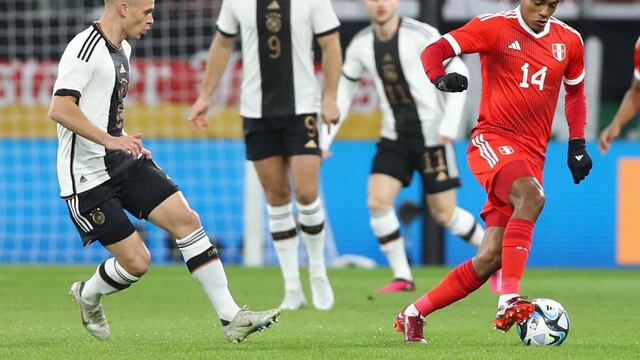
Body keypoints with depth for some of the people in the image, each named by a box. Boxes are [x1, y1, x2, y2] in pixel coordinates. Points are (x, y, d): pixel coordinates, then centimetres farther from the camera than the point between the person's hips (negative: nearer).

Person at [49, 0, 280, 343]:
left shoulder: (122, 49, 13)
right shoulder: (85, 48, -18)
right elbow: (59, 109, -27)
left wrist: (128, 143, 13)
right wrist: (109, 140, -34)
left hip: (124, 161, 9)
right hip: (88, 176, -9)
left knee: (186, 220, -6)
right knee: (136, 261, -7)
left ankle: (231, 317, -6)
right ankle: (88, 295, 26)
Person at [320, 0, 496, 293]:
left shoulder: (422, 35, -15)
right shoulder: (360, 45, 0)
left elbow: (458, 73, -10)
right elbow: (344, 90, 11)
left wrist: (449, 125, -19)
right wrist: (324, 140, 5)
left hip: (432, 136, -4)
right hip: (394, 137, 4)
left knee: (444, 213, -2)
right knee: (377, 201, -13)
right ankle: (402, 277, -2)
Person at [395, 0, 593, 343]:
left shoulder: (569, 41, 9)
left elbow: (576, 92, 25)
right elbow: (433, 51, -8)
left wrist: (577, 144, 14)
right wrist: (440, 77, -31)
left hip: (532, 156, 5)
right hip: (492, 140, -5)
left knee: (490, 258, -3)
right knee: (531, 197, -36)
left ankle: (414, 314, 13)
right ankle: (509, 301, -40)